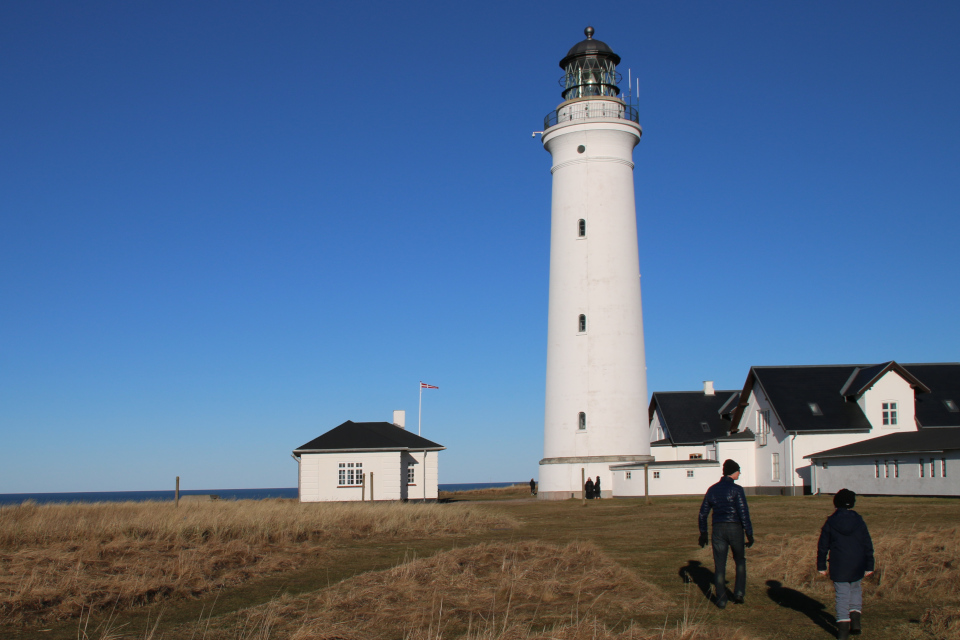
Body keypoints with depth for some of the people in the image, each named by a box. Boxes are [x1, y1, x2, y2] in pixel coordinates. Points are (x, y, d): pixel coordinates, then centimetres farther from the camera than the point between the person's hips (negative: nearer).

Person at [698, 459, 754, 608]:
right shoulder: (736, 489, -9)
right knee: (740, 562, 18)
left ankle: (721, 600, 7)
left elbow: (703, 513, 8)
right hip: (735, 529, -3)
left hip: (718, 529, 3)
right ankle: (739, 593, 10)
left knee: (719, 566, 6)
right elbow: (744, 513, -14)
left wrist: (703, 533, 15)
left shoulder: (712, 490, 6)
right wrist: (749, 534, -9)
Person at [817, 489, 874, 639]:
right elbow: (868, 545, -1)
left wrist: (821, 566, 7)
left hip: (838, 566, -1)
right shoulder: (858, 521, -3)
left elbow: (822, 546, -1)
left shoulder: (830, 522, -4)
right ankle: (855, 621, 15)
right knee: (855, 589, 23)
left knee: (842, 595, 5)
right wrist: (869, 566, 5)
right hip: (857, 565, 1)